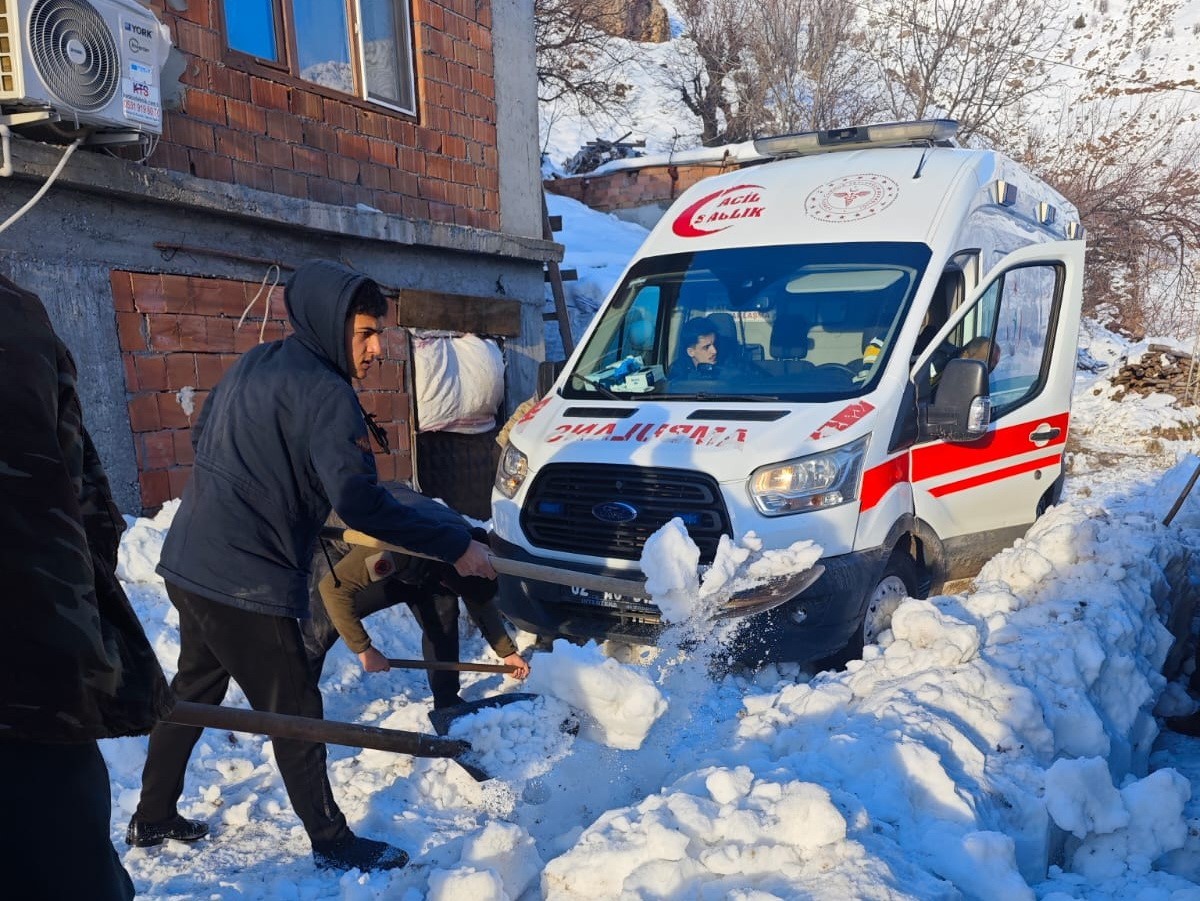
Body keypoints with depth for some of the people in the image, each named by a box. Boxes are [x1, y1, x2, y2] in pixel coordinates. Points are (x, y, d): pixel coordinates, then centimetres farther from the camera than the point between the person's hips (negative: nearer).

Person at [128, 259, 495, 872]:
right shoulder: (324, 393, -19)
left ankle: (152, 819, 40)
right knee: (294, 711, 3)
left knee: (194, 690, 24)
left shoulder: (253, 365, 9)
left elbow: (202, 436, 21)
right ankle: (332, 845, 18)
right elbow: (359, 503, -27)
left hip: (189, 561, 9)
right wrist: (454, 544, -22)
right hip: (246, 580, -9)